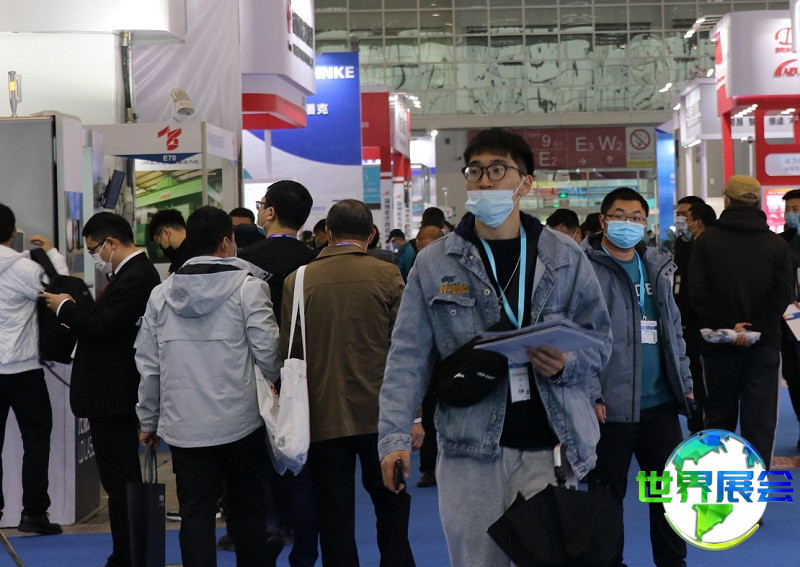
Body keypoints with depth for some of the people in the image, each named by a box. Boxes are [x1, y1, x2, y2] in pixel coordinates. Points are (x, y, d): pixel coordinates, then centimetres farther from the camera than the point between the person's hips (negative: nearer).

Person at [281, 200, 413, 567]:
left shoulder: (298, 281, -2)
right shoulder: (387, 276, -5)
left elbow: (288, 352, 2)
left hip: (324, 414, 1)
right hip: (380, 412, 0)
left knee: (335, 514, 7)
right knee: (391, 504, 15)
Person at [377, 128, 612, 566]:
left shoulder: (565, 258, 6)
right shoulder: (434, 262, 3)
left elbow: (599, 340, 8)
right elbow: (409, 358, -1)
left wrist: (567, 364, -14)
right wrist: (395, 436, -13)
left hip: (552, 447, 1)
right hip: (470, 452, 0)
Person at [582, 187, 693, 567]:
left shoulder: (656, 268, 13)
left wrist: (684, 381, 15)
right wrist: (590, 393, -18)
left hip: (659, 404, 6)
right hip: (610, 406, -6)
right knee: (607, 493, 5)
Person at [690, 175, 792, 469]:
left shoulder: (707, 240, -2)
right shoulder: (776, 244, 0)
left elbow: (698, 293, -11)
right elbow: (782, 295, -9)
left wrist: (726, 326, -9)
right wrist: (755, 328, -9)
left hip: (720, 346, 1)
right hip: (764, 345, 0)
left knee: (719, 415, 13)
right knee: (760, 420, 1)